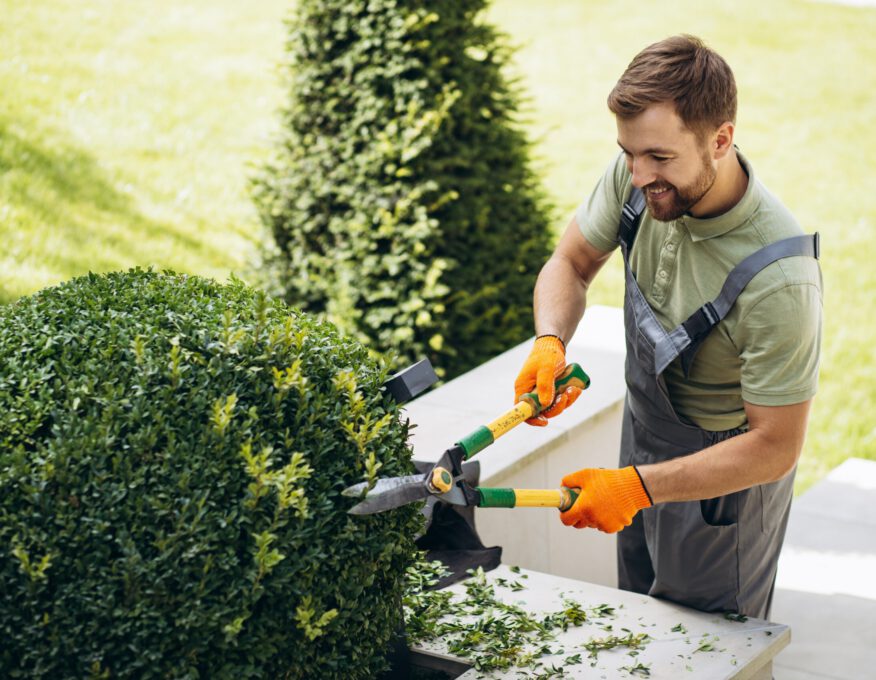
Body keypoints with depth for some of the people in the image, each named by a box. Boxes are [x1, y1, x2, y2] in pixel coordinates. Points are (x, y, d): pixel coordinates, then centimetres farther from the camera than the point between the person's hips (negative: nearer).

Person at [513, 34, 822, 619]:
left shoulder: (779, 279, -37)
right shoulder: (638, 176, -19)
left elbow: (775, 448, -30)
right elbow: (571, 264, -2)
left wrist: (636, 485, -32)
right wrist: (549, 345, -22)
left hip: (724, 470, -6)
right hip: (644, 428, 6)